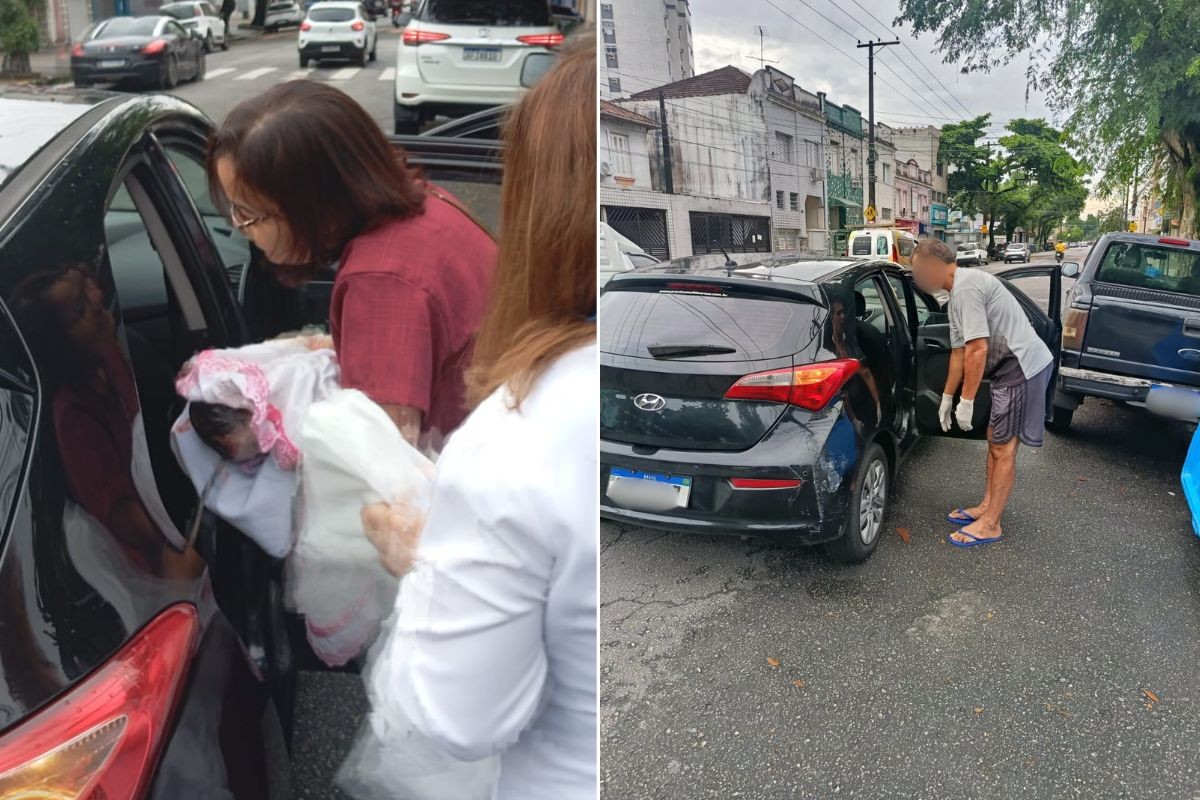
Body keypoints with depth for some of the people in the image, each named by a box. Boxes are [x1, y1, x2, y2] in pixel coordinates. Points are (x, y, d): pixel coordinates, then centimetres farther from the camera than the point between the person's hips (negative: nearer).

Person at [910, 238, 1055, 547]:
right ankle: (986, 507, 30)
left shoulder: (966, 287, -18)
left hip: (1023, 367, -10)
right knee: (995, 439, 18)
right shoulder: (957, 294, 15)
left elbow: (978, 349, -23)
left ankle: (990, 525, 7)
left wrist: (966, 400, -17)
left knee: (1002, 447, -3)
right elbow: (960, 351, 20)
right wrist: (947, 397, 23)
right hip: (1014, 367, 10)